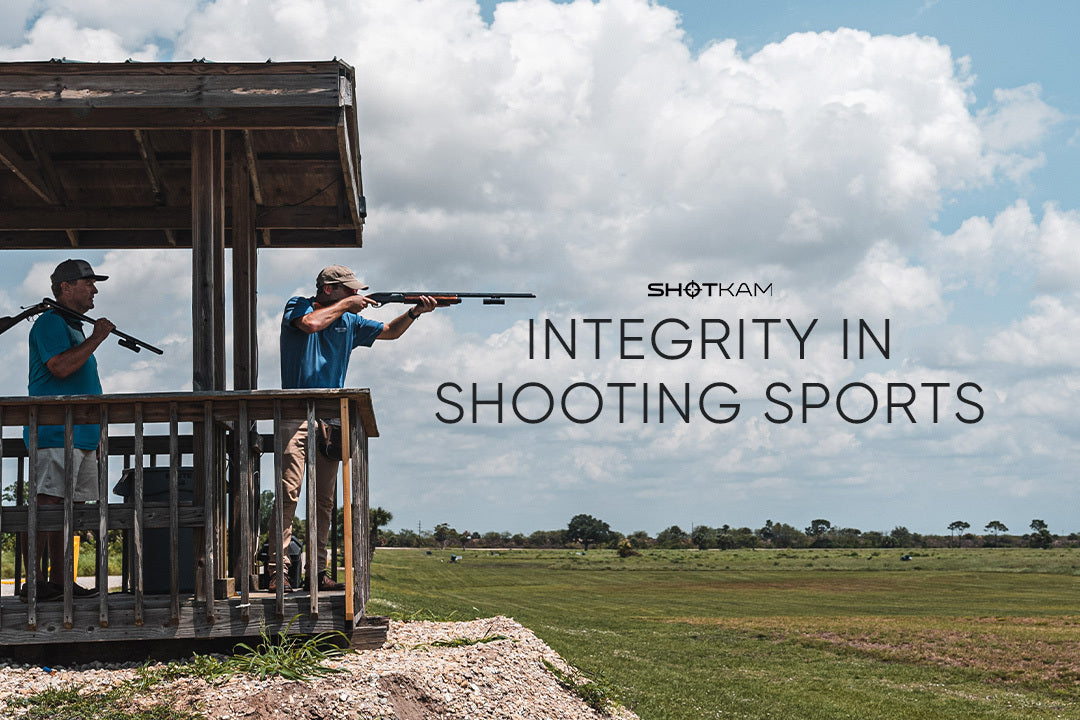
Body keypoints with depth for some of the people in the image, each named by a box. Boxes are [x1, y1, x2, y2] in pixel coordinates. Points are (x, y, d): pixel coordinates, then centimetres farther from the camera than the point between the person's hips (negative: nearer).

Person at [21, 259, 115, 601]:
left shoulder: (75, 327, 24)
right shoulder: (50, 323, -6)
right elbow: (61, 366, -21)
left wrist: (96, 435, 26)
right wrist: (97, 337, -12)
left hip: (81, 434, 10)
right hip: (56, 434, -10)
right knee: (48, 503, -13)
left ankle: (58, 581, 9)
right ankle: (32, 581, -15)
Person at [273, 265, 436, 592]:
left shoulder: (348, 322, 15)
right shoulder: (298, 307, 0)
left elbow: (390, 331, 24)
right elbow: (311, 323, -23)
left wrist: (414, 312, 6)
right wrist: (346, 304, -11)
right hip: (296, 415, -6)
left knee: (325, 499, 5)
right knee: (289, 492, -15)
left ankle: (318, 571, 10)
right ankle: (278, 570, -15)